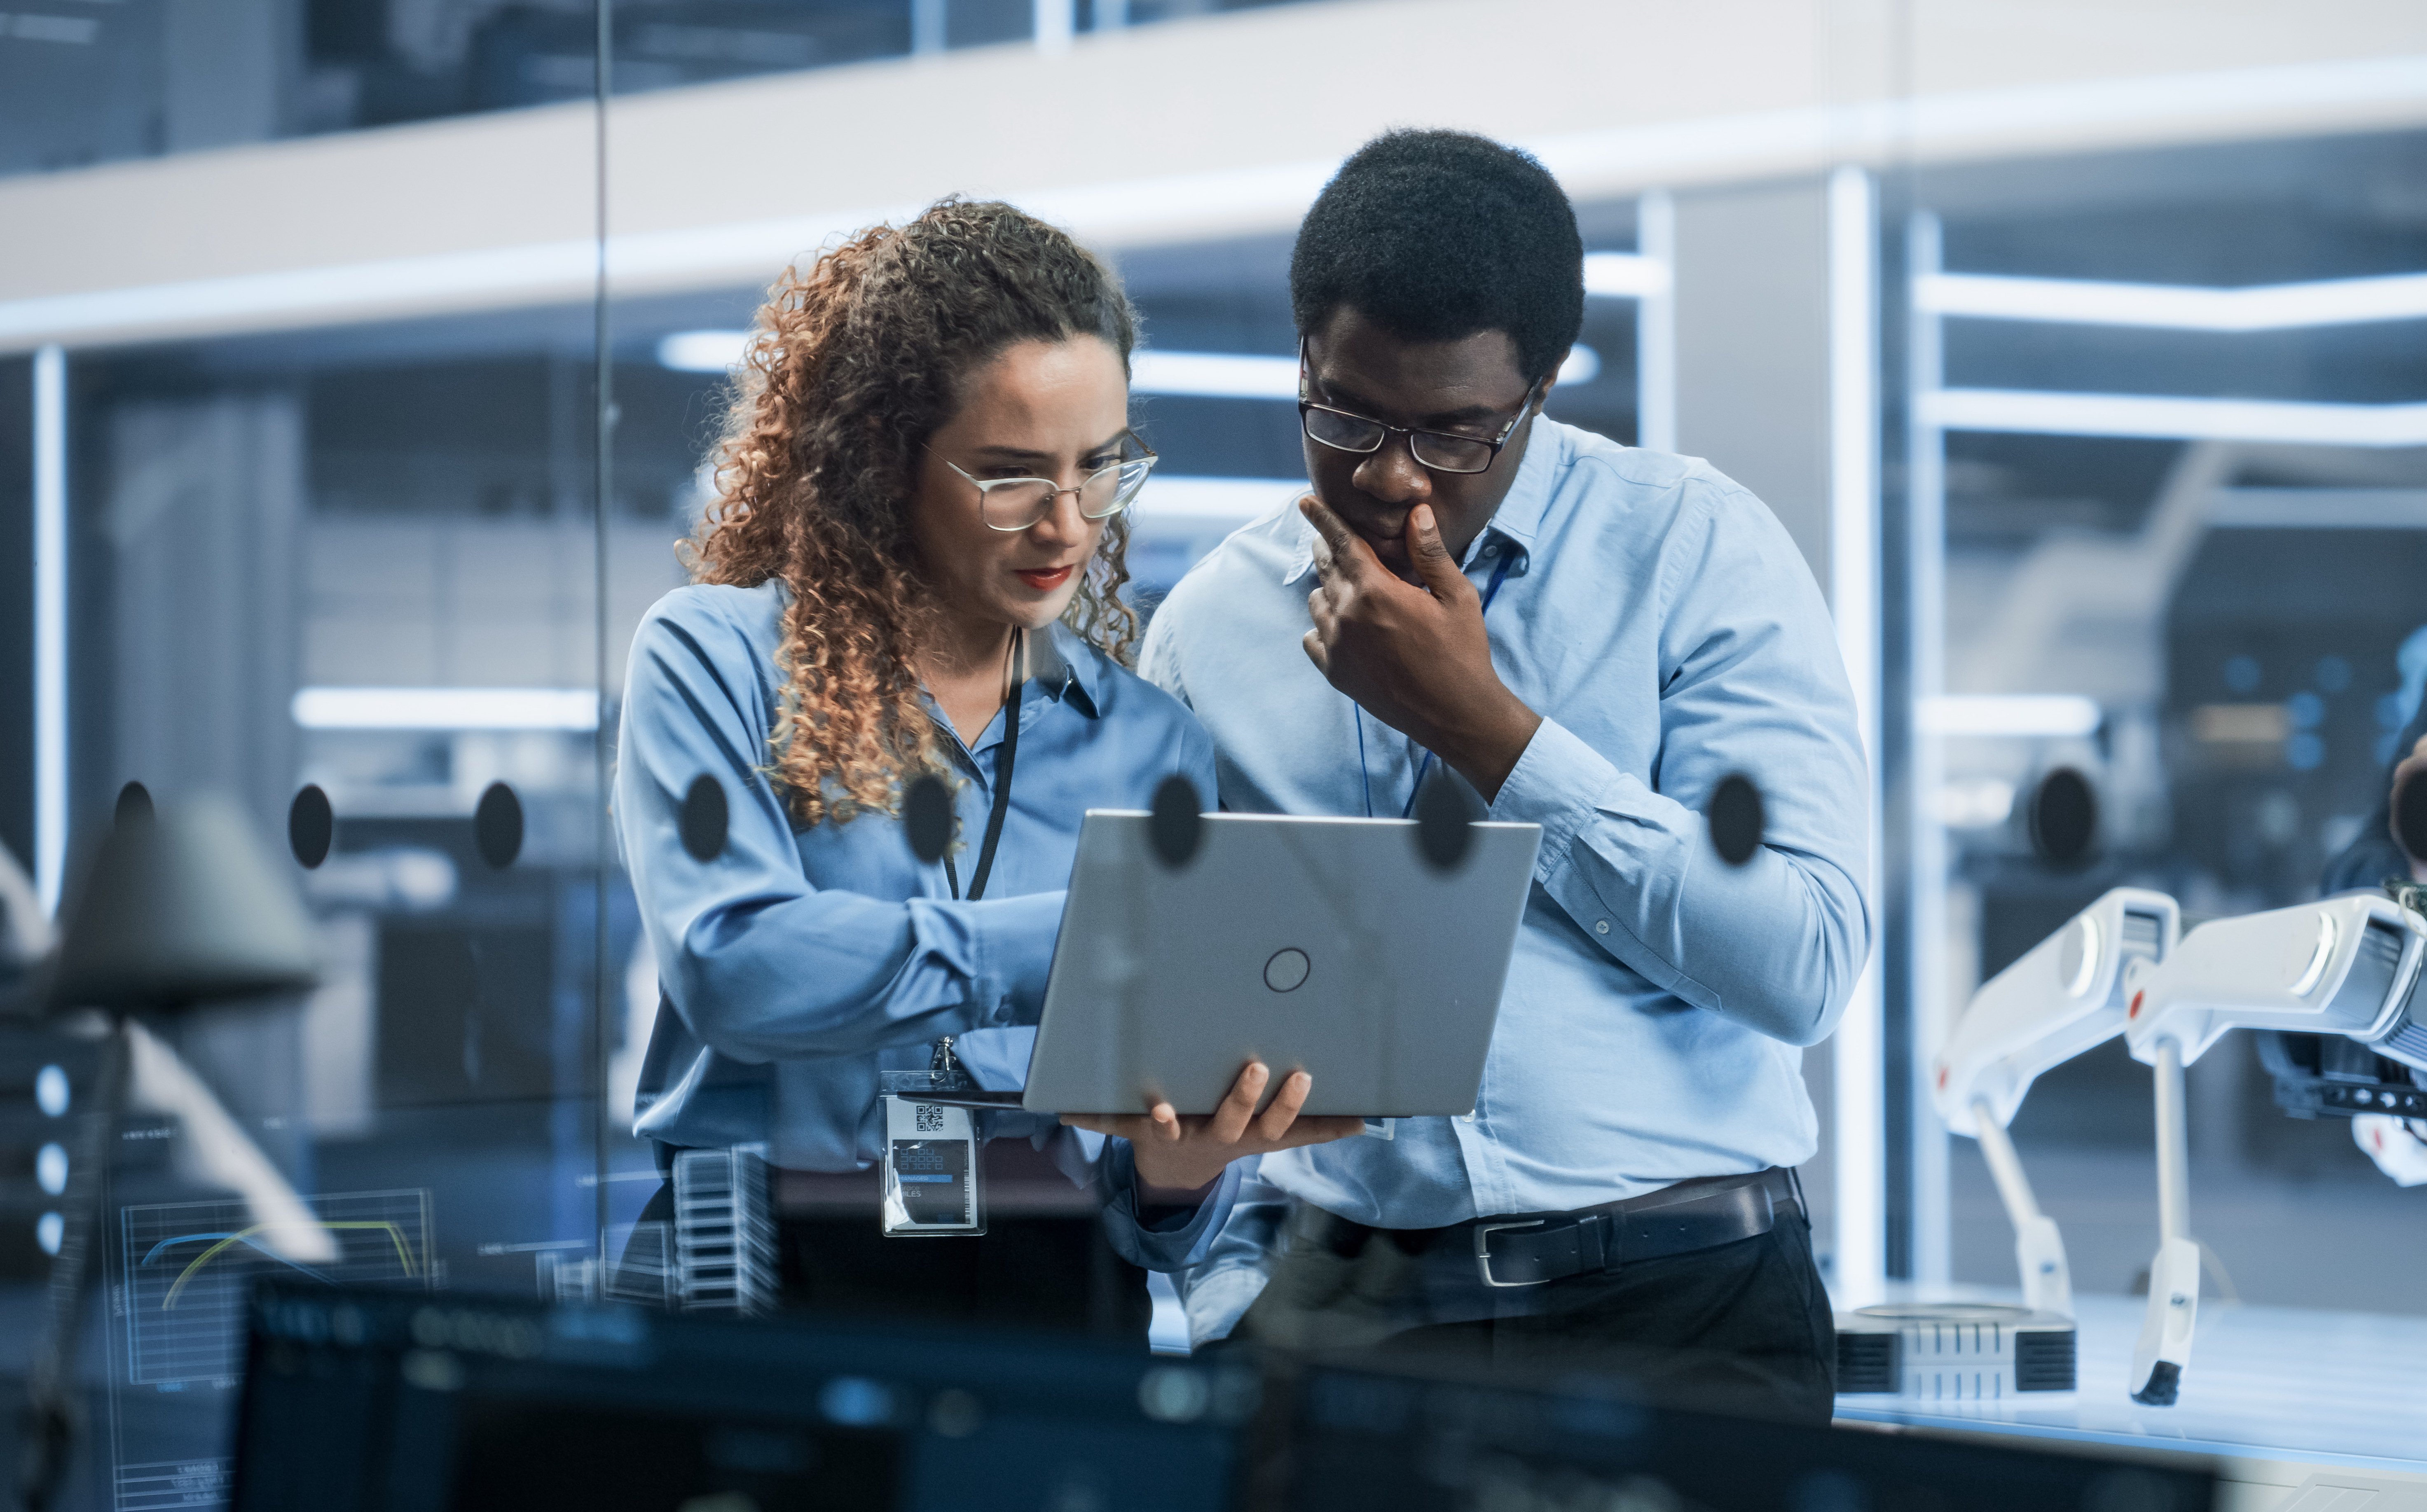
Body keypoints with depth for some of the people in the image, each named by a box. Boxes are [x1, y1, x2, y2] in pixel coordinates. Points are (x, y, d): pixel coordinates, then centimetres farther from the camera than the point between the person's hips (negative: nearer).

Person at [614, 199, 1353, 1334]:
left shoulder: (1151, 742, 16)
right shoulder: (715, 659, 4)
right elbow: (731, 966, -13)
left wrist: (1184, 1149, -12)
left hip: (1053, 1283, 5)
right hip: (773, 1269, -5)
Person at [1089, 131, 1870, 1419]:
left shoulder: (1696, 551, 4)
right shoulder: (1208, 626, 12)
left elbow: (1805, 969, -6)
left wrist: (1481, 724, -7)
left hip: (1671, 1293, -2)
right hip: (1337, 1300, 3)